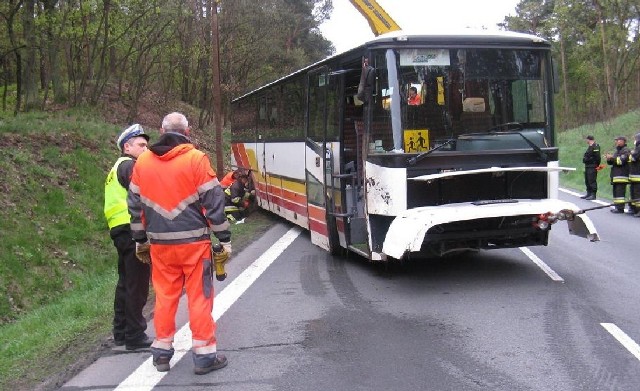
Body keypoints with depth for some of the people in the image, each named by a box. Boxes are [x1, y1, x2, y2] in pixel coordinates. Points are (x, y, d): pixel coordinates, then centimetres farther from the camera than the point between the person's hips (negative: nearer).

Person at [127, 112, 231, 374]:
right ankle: (204, 355, 10)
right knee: (199, 297, 4)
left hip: (160, 245, 4)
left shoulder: (142, 162, 6)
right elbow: (214, 202, -9)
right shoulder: (196, 159, -8)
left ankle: (162, 352, 24)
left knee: (165, 296, 14)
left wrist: (140, 239, 23)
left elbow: (135, 205, 13)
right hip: (194, 243, -4)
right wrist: (225, 239, -1)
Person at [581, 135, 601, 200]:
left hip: (592, 167, -10)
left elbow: (597, 157, -18)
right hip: (587, 166, 10)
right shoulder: (590, 147, 18)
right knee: (587, 181, 15)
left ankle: (593, 195, -5)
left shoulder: (595, 147, -14)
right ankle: (589, 193, 24)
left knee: (592, 181, -8)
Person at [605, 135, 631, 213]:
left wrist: (612, 158, -15)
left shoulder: (625, 151, -6)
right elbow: (611, 162, 23)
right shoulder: (617, 151, 24)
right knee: (616, 191, 12)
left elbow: (621, 161, -19)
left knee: (620, 192, -13)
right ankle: (616, 206, 17)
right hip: (615, 175, 10)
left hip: (622, 176, -10)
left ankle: (620, 208, -14)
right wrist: (609, 159, 2)